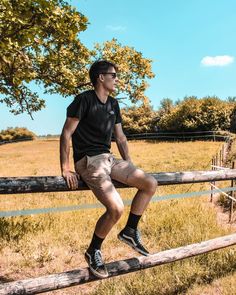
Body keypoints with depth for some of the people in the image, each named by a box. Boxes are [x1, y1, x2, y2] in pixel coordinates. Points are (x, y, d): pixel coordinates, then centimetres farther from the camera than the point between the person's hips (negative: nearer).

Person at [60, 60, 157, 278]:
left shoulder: (113, 104, 14)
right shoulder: (85, 99, -8)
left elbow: (120, 137, 19)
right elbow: (66, 133, -11)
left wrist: (130, 168, 16)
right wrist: (65, 170, -16)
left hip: (109, 158, 8)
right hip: (88, 161, -8)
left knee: (150, 184, -2)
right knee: (116, 208, -23)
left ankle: (130, 231, 13)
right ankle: (93, 252, 3)